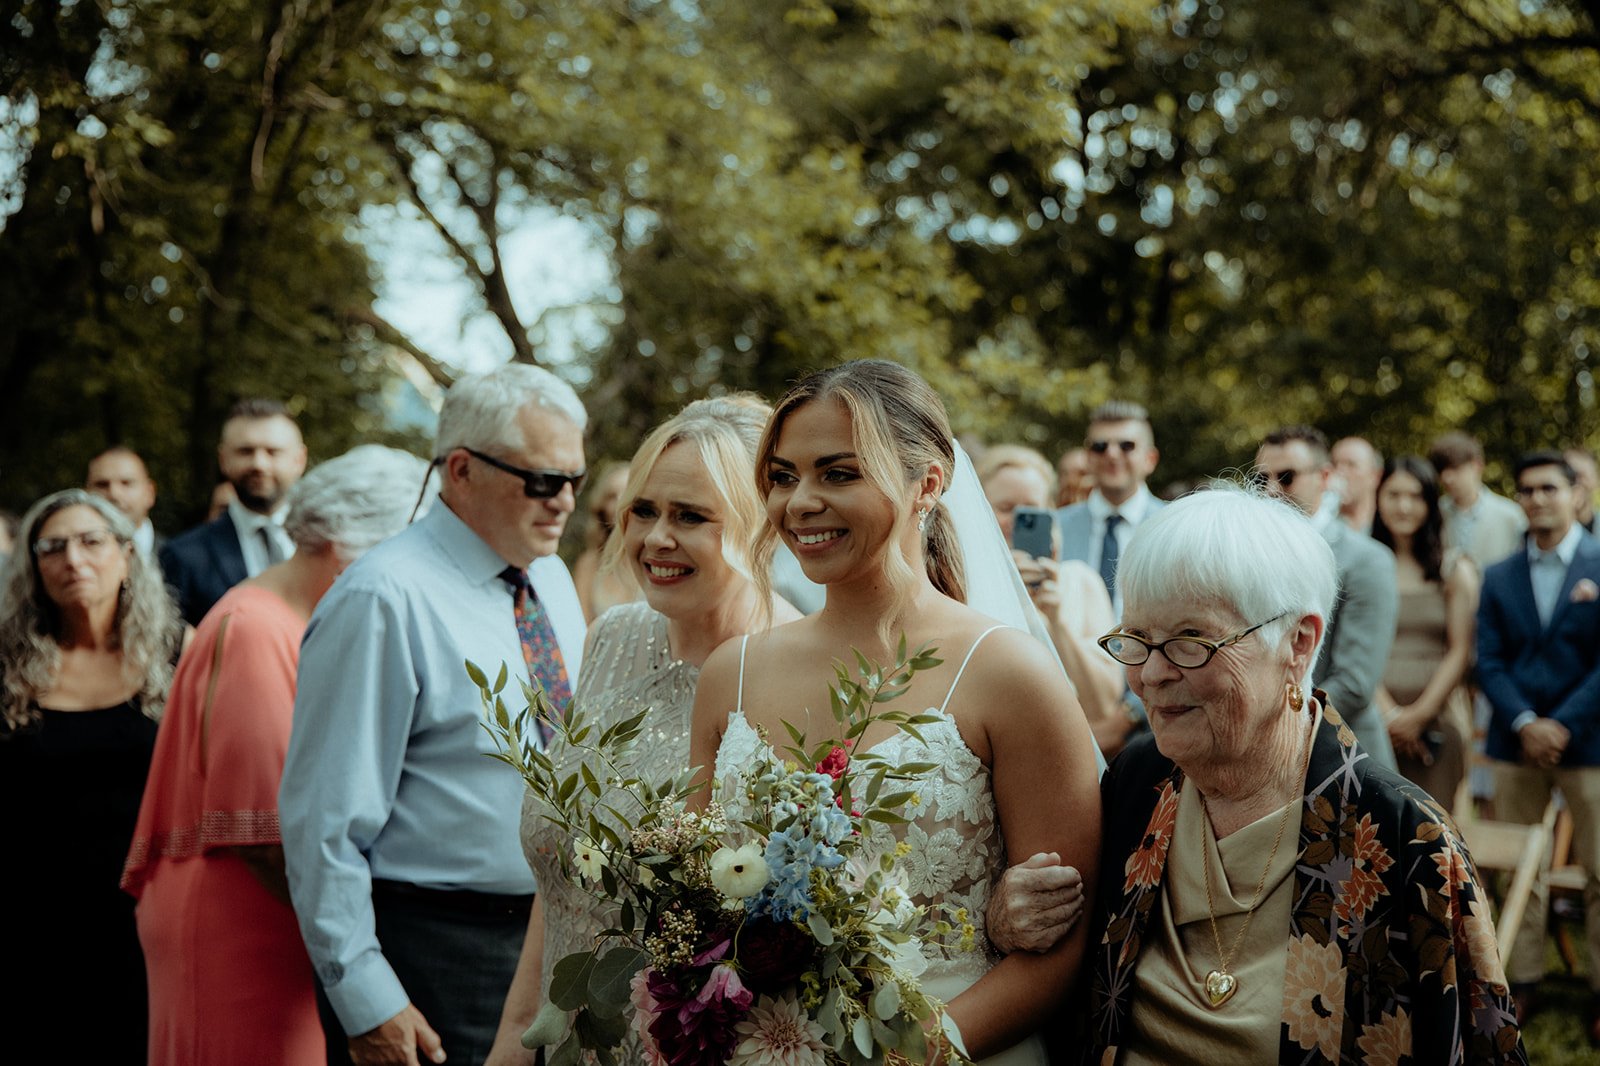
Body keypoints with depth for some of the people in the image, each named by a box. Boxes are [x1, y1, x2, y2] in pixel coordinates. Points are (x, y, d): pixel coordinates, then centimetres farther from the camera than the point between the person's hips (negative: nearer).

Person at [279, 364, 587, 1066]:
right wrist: (365, 999, -19)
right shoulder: (383, 600, -15)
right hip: (430, 953, -7)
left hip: (557, 933, 7)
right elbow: (325, 819, -17)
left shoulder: (554, 582, 10)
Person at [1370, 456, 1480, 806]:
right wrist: (1388, 712, -7)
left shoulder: (1455, 570, 8)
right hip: (1375, 716, 0)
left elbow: (1460, 651, 3)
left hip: (1438, 717, 0)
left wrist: (1420, 713, -5)